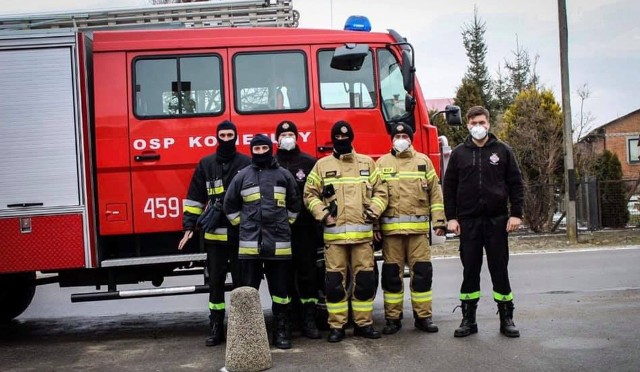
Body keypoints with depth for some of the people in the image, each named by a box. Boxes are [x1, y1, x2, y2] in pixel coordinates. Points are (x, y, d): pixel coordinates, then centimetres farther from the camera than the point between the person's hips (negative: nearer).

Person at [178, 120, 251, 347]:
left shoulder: (247, 164, 3)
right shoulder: (205, 164, 7)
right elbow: (194, 198, 8)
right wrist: (189, 226, 1)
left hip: (241, 234, -1)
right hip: (215, 234, 2)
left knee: (241, 281, 6)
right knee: (215, 282, 7)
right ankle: (216, 328, 15)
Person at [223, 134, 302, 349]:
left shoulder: (284, 175, 7)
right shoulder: (242, 176, 7)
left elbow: (294, 205, 17)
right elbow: (229, 205, 15)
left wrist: (284, 226, 12)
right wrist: (244, 226, 10)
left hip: (278, 243, 0)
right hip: (249, 243, 0)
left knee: (280, 289, 6)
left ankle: (282, 332, 15)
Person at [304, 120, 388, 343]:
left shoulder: (367, 163, 12)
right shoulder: (322, 165, 8)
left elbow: (380, 191, 12)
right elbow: (310, 195, 7)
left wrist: (374, 210, -3)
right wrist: (322, 213, -6)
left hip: (362, 233, 1)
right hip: (334, 234, -1)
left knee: (365, 279, 4)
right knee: (334, 281, 0)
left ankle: (364, 323, 16)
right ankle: (336, 326, 10)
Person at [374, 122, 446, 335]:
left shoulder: (423, 161, 10)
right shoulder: (382, 163, 8)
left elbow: (435, 192, 9)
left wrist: (439, 220, 2)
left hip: (418, 228, 1)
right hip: (390, 228, 0)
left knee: (422, 272, 1)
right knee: (392, 274, 4)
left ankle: (423, 316, 12)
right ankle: (393, 318, 13)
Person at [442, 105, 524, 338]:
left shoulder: (503, 151, 5)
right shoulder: (459, 153, 6)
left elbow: (515, 184, 4)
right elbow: (449, 187, 6)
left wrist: (516, 214, -4)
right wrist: (451, 218, -1)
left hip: (497, 220, -1)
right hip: (468, 221, 1)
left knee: (500, 270, 4)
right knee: (470, 271, 5)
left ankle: (506, 319, 13)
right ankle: (468, 319, 13)